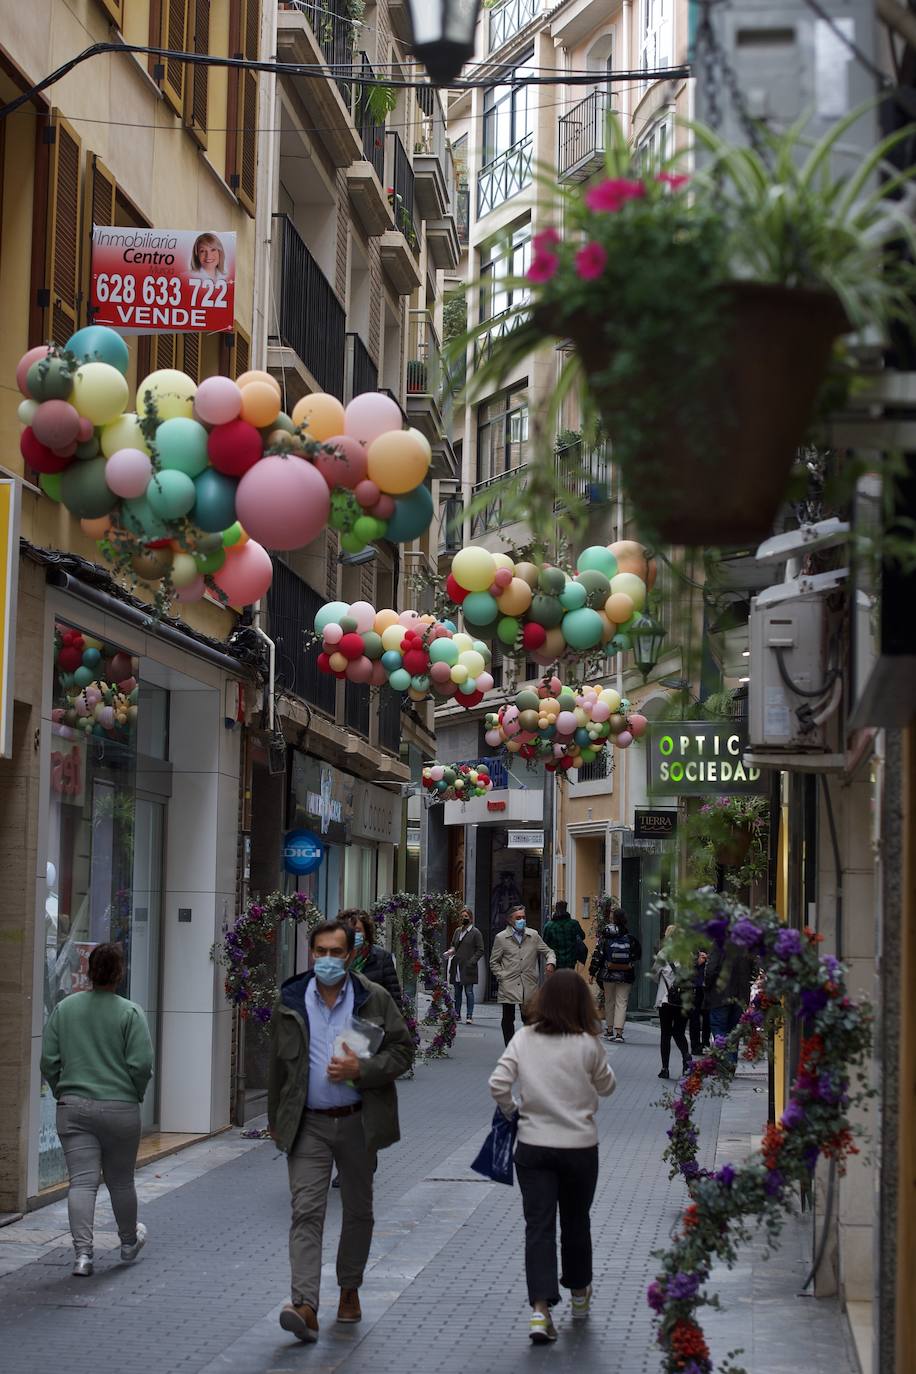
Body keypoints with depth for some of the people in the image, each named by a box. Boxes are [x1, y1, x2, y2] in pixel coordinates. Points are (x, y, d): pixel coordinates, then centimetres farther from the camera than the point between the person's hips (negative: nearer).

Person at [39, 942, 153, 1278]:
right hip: (120, 1109, -2)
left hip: (73, 1109, 2)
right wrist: (135, 1095, 6)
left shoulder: (64, 1008, 2)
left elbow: (48, 1061, 2)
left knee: (81, 1182, 0)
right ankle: (129, 1242, 35)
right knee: (121, 1181, 15)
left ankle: (82, 1253, -11)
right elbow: (141, 1064, -12)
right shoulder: (130, 1013, -7)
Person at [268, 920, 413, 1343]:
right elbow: (278, 1064, 11)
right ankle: (305, 1305, -19)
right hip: (308, 1124, 0)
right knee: (306, 1211, -12)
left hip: (358, 1121, 0)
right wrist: (276, 1119, 15)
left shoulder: (374, 999, -3)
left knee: (358, 1209, 14)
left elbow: (402, 1051, -2)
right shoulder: (290, 1001, 1)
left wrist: (360, 1070, -18)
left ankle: (350, 1289, 32)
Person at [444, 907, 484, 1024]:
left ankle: (469, 1016, -2)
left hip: (468, 968, -6)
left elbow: (480, 950, -4)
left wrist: (472, 961, -13)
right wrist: (451, 951, 2)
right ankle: (457, 1014, 17)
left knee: (469, 991, -5)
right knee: (457, 991, 9)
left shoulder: (475, 932, -3)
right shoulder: (458, 931, 14)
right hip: (456, 967, 6)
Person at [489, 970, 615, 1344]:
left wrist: (510, 1111, 10)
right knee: (576, 1222, 18)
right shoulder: (588, 1045, -9)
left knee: (538, 1226, 0)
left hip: (533, 1146, 1)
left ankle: (540, 1309, -13)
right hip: (579, 1146, -1)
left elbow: (497, 1084, -8)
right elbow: (606, 1087, 6)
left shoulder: (523, 1039, -4)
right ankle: (579, 1295, 35)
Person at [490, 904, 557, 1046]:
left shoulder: (533, 935, 10)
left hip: (529, 986, 1)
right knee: (508, 1019, 3)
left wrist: (551, 962, -5)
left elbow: (548, 951, 16)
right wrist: (502, 976, -4)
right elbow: (494, 962, 9)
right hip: (508, 986, -1)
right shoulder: (501, 938, 4)